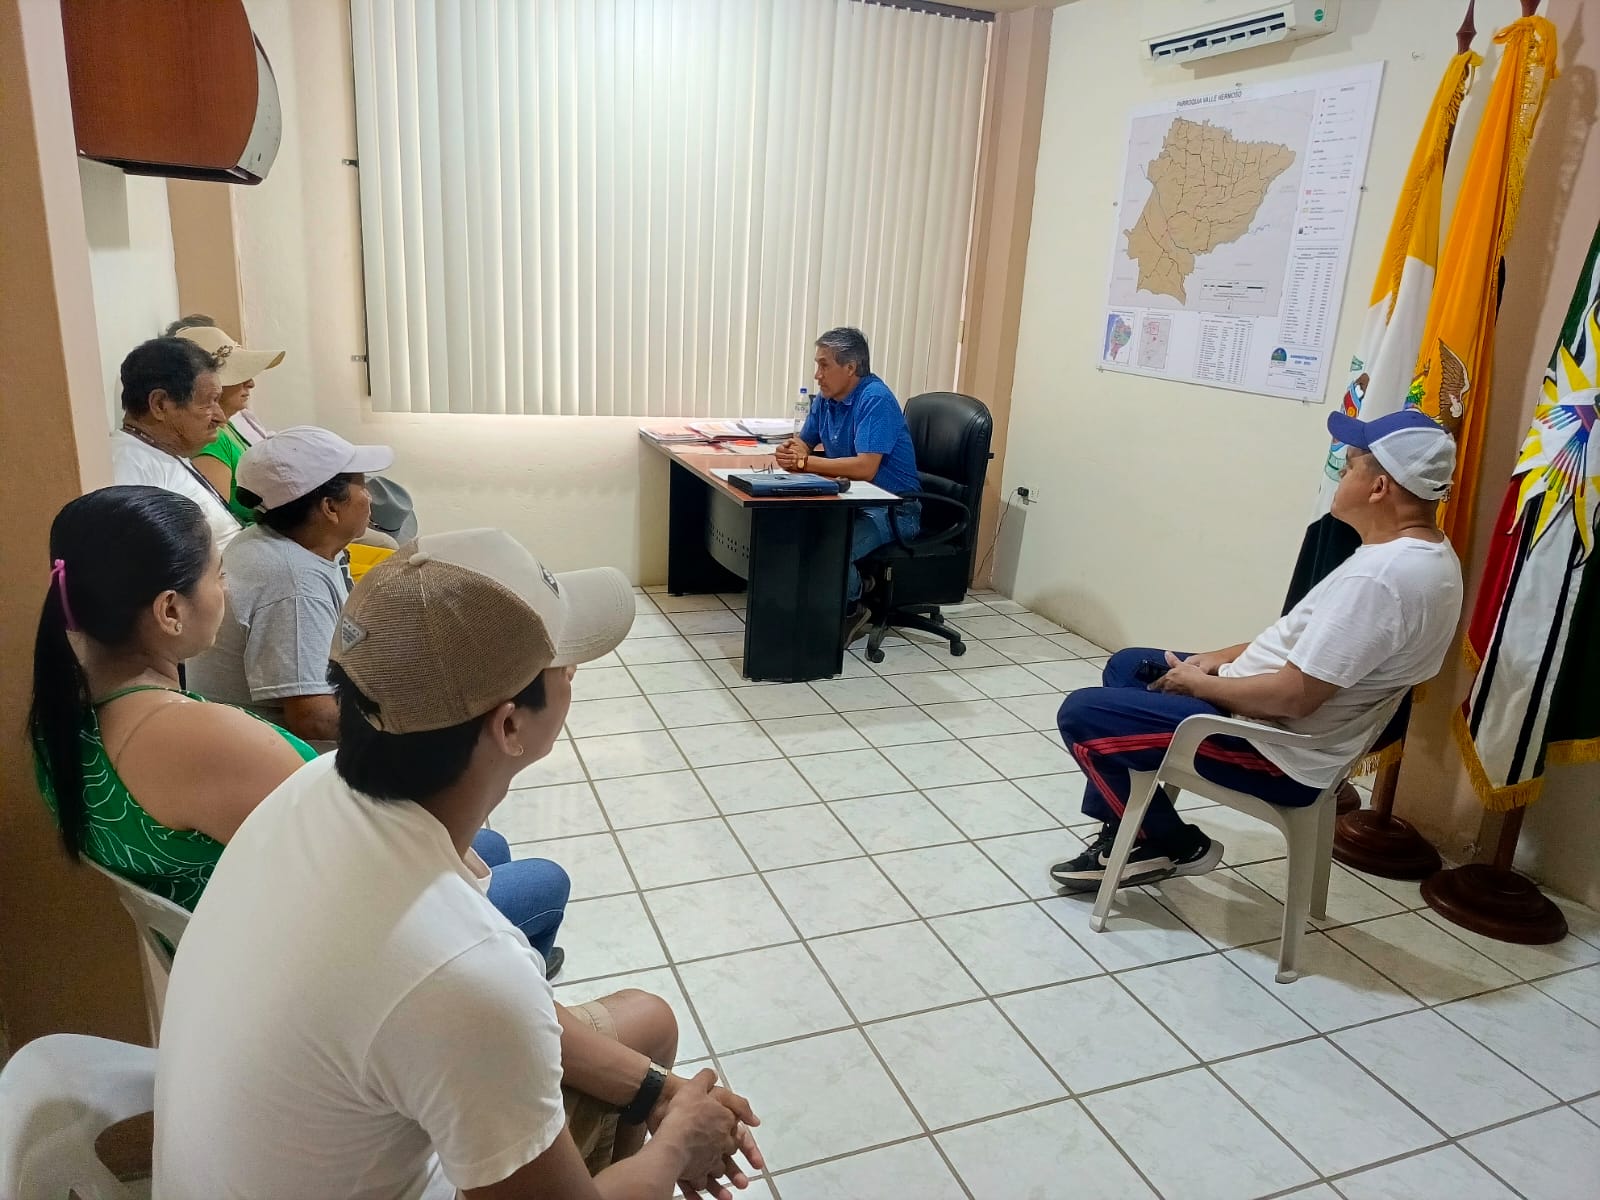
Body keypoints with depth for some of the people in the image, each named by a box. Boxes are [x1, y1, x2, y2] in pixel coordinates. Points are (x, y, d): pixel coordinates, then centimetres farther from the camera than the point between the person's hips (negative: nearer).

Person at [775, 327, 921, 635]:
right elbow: (806, 443, 16)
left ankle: (850, 610, -1)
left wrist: (805, 462, -23)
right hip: (852, 500, 8)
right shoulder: (825, 398, 4)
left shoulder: (875, 399, -20)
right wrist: (791, 450, -10)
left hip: (893, 509, -8)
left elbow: (865, 468, -30)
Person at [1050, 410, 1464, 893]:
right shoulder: (1426, 552, 5)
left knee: (1082, 714, -10)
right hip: (1284, 721, 11)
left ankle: (1174, 847, 11)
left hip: (1280, 752, -11)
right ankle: (1122, 832, 20)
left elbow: (1295, 696, -29)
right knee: (1127, 667, 20)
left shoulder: (1380, 577, -29)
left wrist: (1199, 684, -13)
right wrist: (1224, 657, 6)